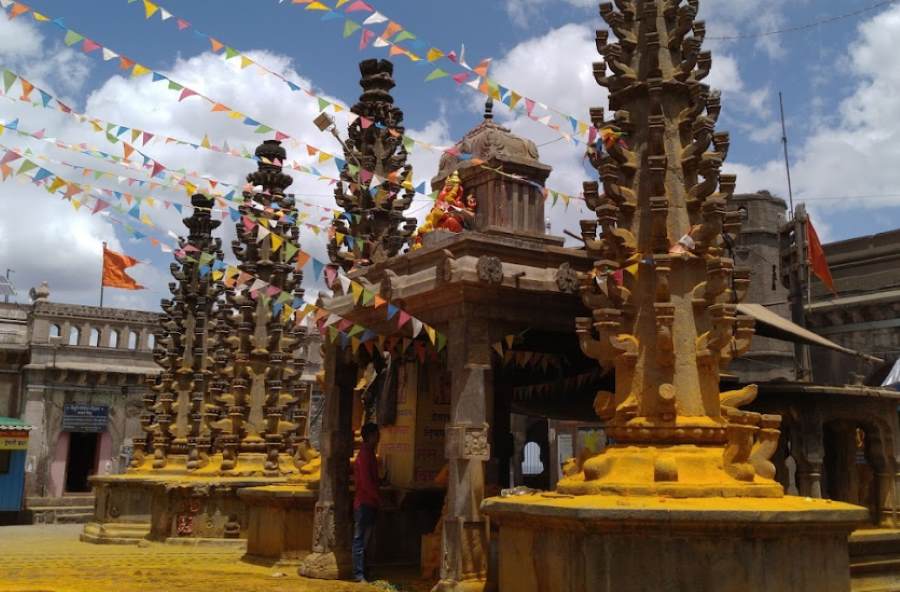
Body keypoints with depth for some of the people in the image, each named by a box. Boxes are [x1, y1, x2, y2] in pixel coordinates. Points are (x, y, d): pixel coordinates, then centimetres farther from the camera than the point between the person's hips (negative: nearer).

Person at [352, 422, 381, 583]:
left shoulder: (370, 454, 15)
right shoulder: (364, 455, -15)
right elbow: (366, 482, -19)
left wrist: (377, 499, 16)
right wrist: (379, 498, -13)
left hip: (370, 503, 9)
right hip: (364, 503, -9)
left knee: (364, 539, 12)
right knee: (360, 539, -6)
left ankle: (362, 571, 18)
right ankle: (359, 574, -4)